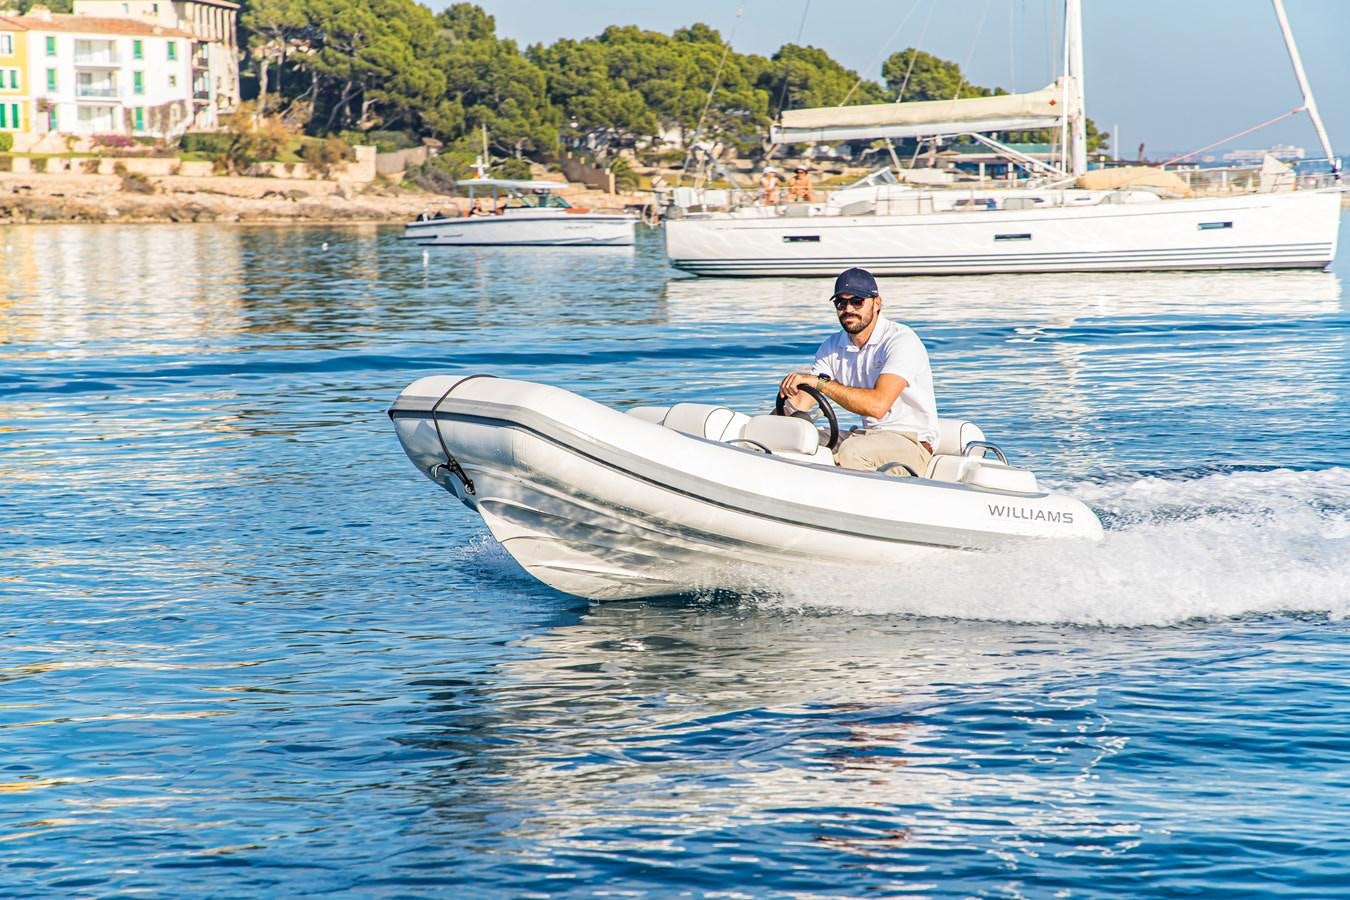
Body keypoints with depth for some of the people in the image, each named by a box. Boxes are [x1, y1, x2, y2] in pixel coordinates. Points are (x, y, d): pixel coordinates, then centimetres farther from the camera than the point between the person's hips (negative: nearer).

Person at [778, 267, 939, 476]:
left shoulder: (901, 341, -15)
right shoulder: (833, 347, 7)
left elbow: (877, 405, -29)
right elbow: (800, 403, 0)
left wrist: (820, 382, -30)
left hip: (912, 444, -6)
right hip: (869, 436, 6)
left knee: (851, 451, -34)